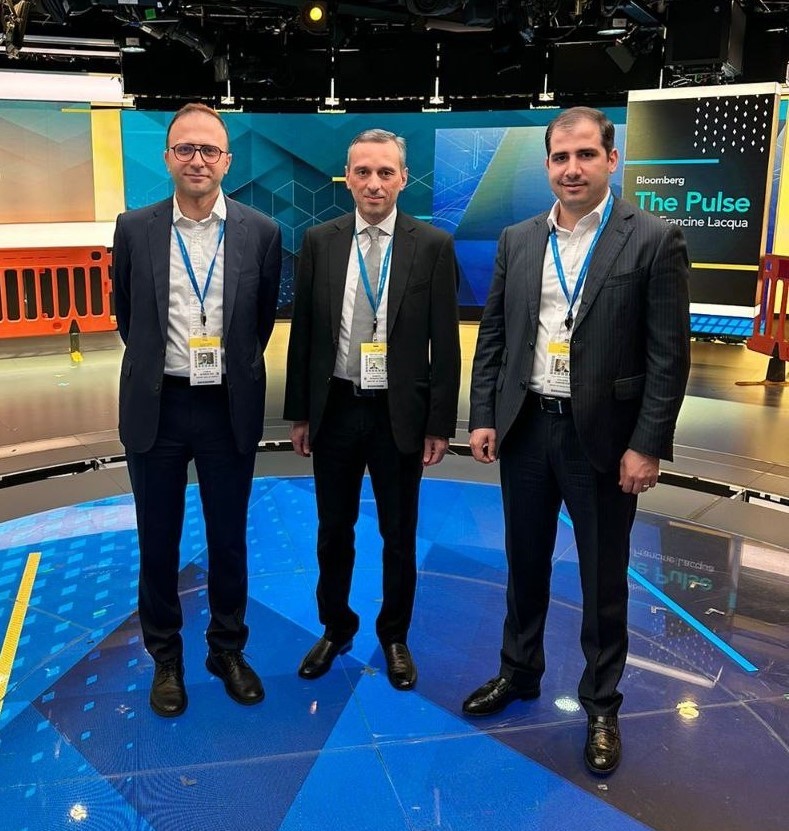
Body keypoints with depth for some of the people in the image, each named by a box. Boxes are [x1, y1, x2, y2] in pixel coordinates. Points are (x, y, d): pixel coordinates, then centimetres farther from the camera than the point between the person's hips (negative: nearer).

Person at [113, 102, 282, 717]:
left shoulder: (261, 232, -3)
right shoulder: (135, 229, -1)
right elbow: (126, 315, 11)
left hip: (229, 409, 0)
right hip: (155, 408, 1)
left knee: (229, 540, 13)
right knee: (158, 542, 12)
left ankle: (228, 649, 33)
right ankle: (166, 658, 32)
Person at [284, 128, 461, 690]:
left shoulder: (433, 245, -5)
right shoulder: (319, 241, 1)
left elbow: (445, 343, -4)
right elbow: (303, 332, 5)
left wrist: (441, 424, -6)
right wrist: (299, 412, 4)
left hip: (400, 414, -2)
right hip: (335, 409, 2)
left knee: (399, 536, 12)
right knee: (334, 531, 15)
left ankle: (395, 637, 33)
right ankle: (336, 629, 36)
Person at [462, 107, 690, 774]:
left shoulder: (654, 240, -7)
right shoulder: (518, 240, 6)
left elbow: (670, 355, -9)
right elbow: (492, 335, 9)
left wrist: (648, 445, -13)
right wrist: (483, 416, 2)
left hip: (603, 437, -4)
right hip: (524, 427, 4)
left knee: (604, 580, 10)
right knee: (524, 563, 18)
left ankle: (602, 706, 29)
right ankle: (519, 671, 39)